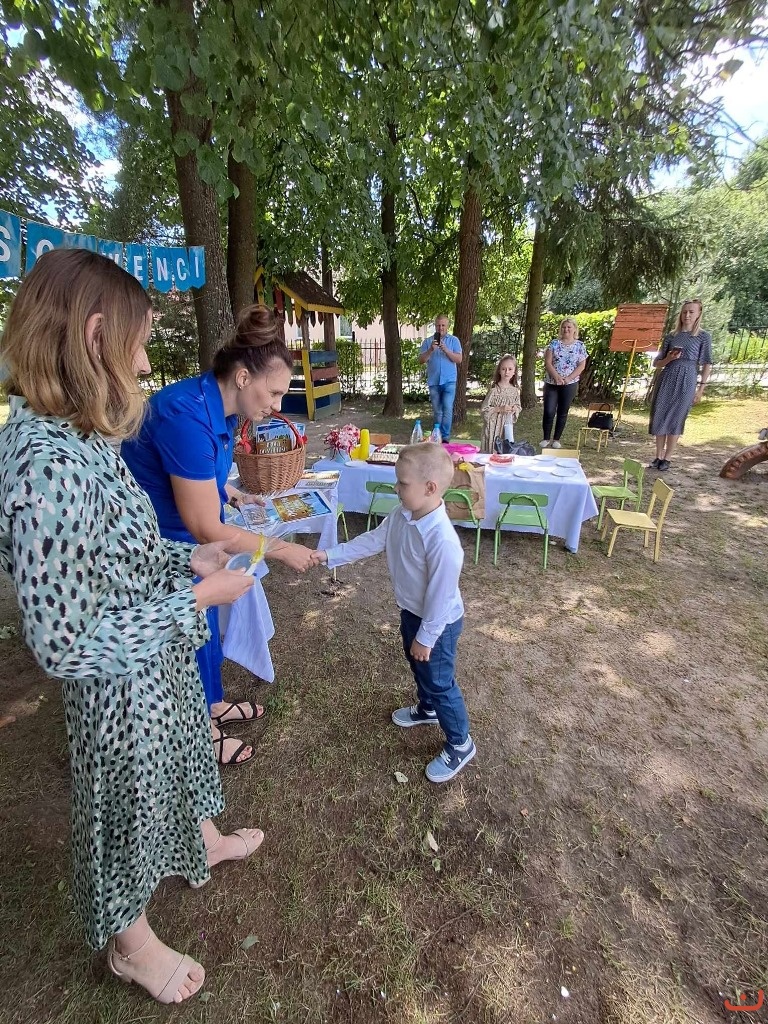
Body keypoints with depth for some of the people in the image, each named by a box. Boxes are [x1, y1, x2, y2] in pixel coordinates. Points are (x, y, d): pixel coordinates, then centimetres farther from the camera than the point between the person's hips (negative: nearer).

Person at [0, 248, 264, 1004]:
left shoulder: (70, 437, -4)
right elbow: (64, 643, -29)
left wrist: (188, 558, 0)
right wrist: (199, 597, -23)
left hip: (159, 667, 8)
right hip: (122, 688, -8)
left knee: (174, 773, 32)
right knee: (129, 808, 21)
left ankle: (202, 843, 63)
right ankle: (130, 943, 53)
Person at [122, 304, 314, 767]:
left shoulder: (219, 407, -5)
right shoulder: (187, 415, -33)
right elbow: (206, 528, -31)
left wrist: (233, 494, 3)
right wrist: (281, 548, -24)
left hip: (185, 542, 8)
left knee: (204, 624, 23)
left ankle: (212, 703, 47)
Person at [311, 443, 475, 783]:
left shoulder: (442, 540, -37)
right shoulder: (401, 516, -11)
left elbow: (441, 595, -29)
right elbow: (371, 541, 1)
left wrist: (426, 637, -18)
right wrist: (328, 555, -2)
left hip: (437, 623, -9)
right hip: (411, 612, 9)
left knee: (440, 682, 11)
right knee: (418, 667, 30)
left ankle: (460, 745, 35)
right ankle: (427, 709, 59)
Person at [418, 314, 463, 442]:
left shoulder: (454, 340, 6)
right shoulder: (427, 341, 9)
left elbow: (459, 359, -3)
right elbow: (421, 360, 1)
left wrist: (446, 350, -16)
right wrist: (431, 350, -15)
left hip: (449, 381, -2)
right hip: (433, 381, 2)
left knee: (447, 409, -13)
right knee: (437, 411, 7)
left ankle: (445, 437, -11)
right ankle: (438, 437, 16)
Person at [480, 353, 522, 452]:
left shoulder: (515, 390, 3)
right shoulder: (494, 390, -11)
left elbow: (518, 406, 16)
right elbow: (483, 409, -12)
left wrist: (515, 409, -7)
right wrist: (500, 409, -21)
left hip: (507, 425, 4)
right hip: (494, 426, -4)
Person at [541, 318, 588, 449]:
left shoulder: (580, 345, 4)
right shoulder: (554, 343, 3)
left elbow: (582, 365, 0)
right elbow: (547, 362, -4)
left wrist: (568, 378, -13)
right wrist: (557, 377, -17)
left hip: (570, 384, 0)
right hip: (551, 383, 0)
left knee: (563, 413, 5)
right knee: (549, 411, -4)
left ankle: (557, 439, 14)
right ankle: (546, 438, 8)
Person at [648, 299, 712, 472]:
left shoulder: (703, 337, 2)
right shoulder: (671, 337, 9)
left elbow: (707, 365, 0)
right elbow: (657, 363, 11)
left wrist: (701, 388, -6)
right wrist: (669, 358, -10)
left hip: (686, 382, -3)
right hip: (666, 380, 3)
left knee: (676, 420, -1)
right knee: (660, 418, 1)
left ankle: (666, 459, 6)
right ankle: (658, 456, 11)